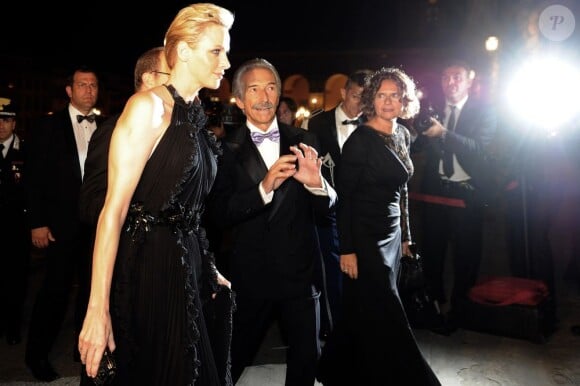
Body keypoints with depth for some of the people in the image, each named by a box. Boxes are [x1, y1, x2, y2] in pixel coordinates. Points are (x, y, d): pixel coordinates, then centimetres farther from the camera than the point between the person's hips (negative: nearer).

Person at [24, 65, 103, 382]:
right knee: (56, 289, 1)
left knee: (92, 286, 12)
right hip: (62, 223, -3)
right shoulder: (48, 127, 0)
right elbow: (34, 177, -3)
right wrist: (37, 222, -9)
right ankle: (37, 354, 19)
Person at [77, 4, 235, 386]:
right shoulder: (148, 107, -14)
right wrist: (98, 308, -22)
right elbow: (114, 209, -19)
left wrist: (209, 268, 14)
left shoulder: (196, 115, 10)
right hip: (145, 268, -8)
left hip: (185, 267, 8)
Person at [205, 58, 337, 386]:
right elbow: (219, 215, -14)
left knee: (307, 357, 17)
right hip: (251, 275, -2)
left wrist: (316, 182, -23)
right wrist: (264, 187, -28)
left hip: (301, 272, 2)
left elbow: (327, 206, -1)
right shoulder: (229, 149, -7)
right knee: (235, 358, 17)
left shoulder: (303, 141, 0)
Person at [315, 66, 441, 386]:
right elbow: (344, 196, -15)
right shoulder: (360, 139, -14)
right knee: (386, 313, 0)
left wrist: (406, 235, 16)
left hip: (392, 233, 7)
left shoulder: (403, 135, 8)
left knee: (366, 310, 16)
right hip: (365, 236, -7)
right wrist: (347, 249, -18)